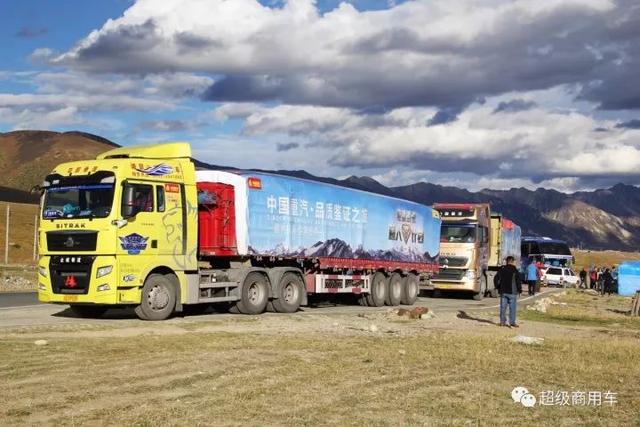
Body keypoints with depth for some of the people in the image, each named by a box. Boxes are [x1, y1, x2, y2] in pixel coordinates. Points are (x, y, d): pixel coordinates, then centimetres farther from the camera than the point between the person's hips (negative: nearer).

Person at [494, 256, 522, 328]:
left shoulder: (502, 269, 6)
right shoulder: (514, 270, -7)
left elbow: (496, 279, 7)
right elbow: (518, 281, -9)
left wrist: (497, 287, 16)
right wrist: (519, 290, 1)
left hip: (503, 291, 4)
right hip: (512, 292, -4)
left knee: (503, 307, 8)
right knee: (512, 308, 0)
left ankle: (502, 321, 9)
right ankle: (512, 322, -1)